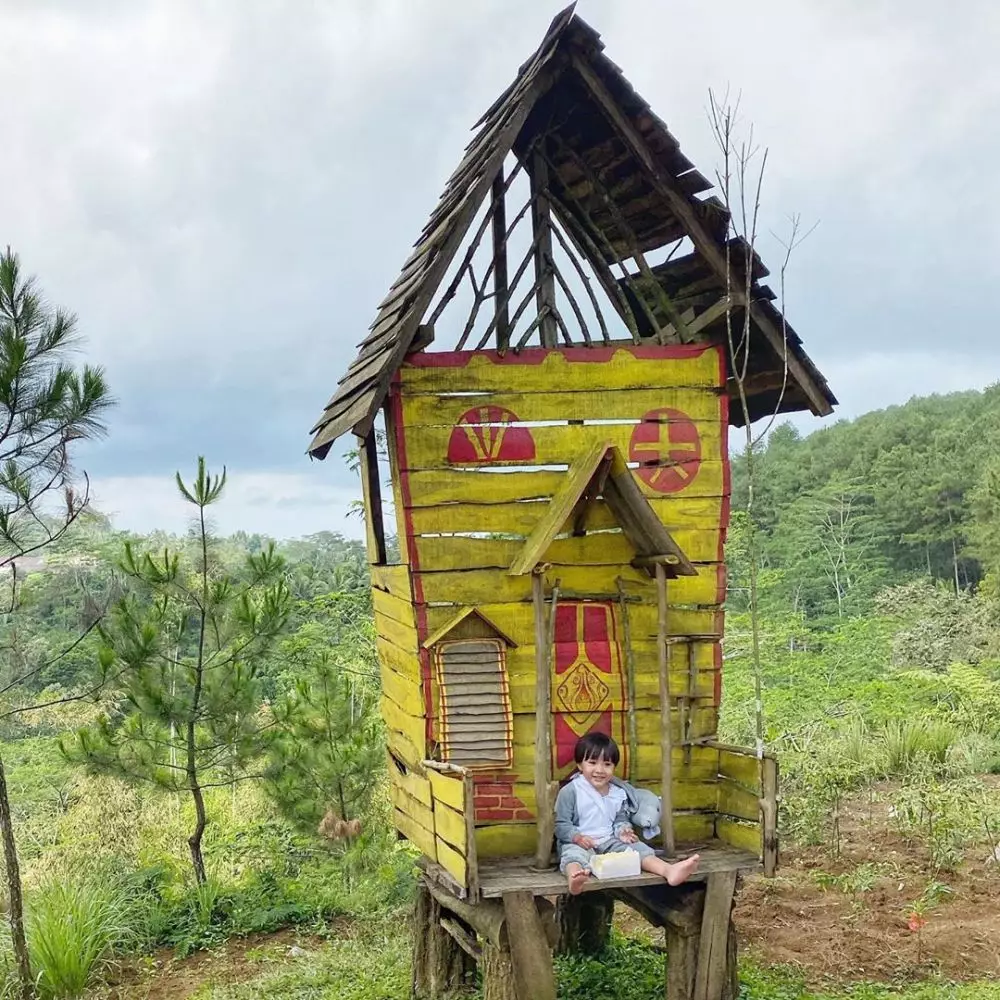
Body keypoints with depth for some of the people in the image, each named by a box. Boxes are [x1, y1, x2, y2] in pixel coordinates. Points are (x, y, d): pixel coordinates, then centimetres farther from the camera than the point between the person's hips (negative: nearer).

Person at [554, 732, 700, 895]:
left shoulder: (618, 793, 8)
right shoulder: (570, 791, -7)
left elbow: (620, 818, 19)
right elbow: (561, 824, -6)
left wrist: (622, 830, -5)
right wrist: (577, 837, -24)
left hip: (609, 841, 5)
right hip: (578, 843, -5)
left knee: (637, 848, -16)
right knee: (573, 855, -38)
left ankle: (669, 870, -39)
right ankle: (574, 878, -72)